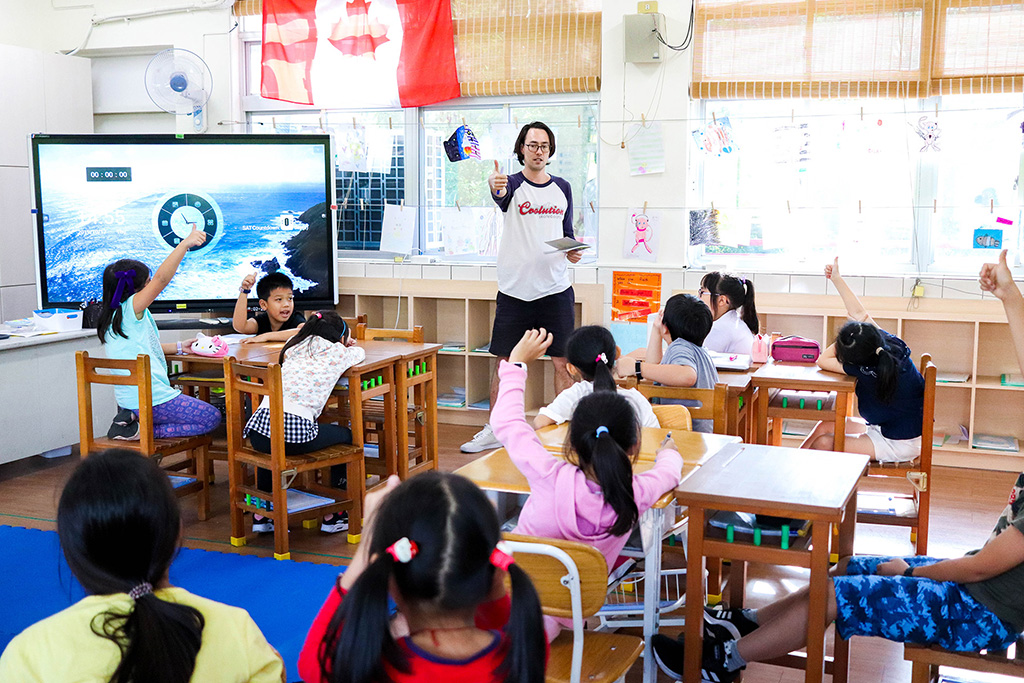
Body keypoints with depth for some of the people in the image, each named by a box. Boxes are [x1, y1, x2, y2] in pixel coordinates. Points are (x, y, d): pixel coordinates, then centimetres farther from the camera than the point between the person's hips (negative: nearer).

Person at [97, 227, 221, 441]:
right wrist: (185, 243, -30)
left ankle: (131, 419, 8)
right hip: (151, 398, -9)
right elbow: (162, 278, -26)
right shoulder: (131, 308, -13)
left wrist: (179, 347, 29)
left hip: (128, 399, 9)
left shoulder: (111, 315, 13)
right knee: (212, 418, 2)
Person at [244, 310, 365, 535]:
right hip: (294, 433, -5)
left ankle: (261, 514, 36)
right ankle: (333, 516, 27)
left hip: (259, 429, 5)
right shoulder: (337, 353, 14)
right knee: (346, 436, 22)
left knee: (269, 445, 41)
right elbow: (360, 353, 37)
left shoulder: (293, 350, 26)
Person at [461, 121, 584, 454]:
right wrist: (495, 187, -50)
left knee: (562, 362, 3)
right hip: (514, 289, -2)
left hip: (556, 289, 2)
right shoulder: (513, 184, -1)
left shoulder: (562, 188, 10)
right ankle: (494, 430, 18)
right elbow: (502, 196, -26)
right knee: (503, 362, 5)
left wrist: (572, 251, -4)